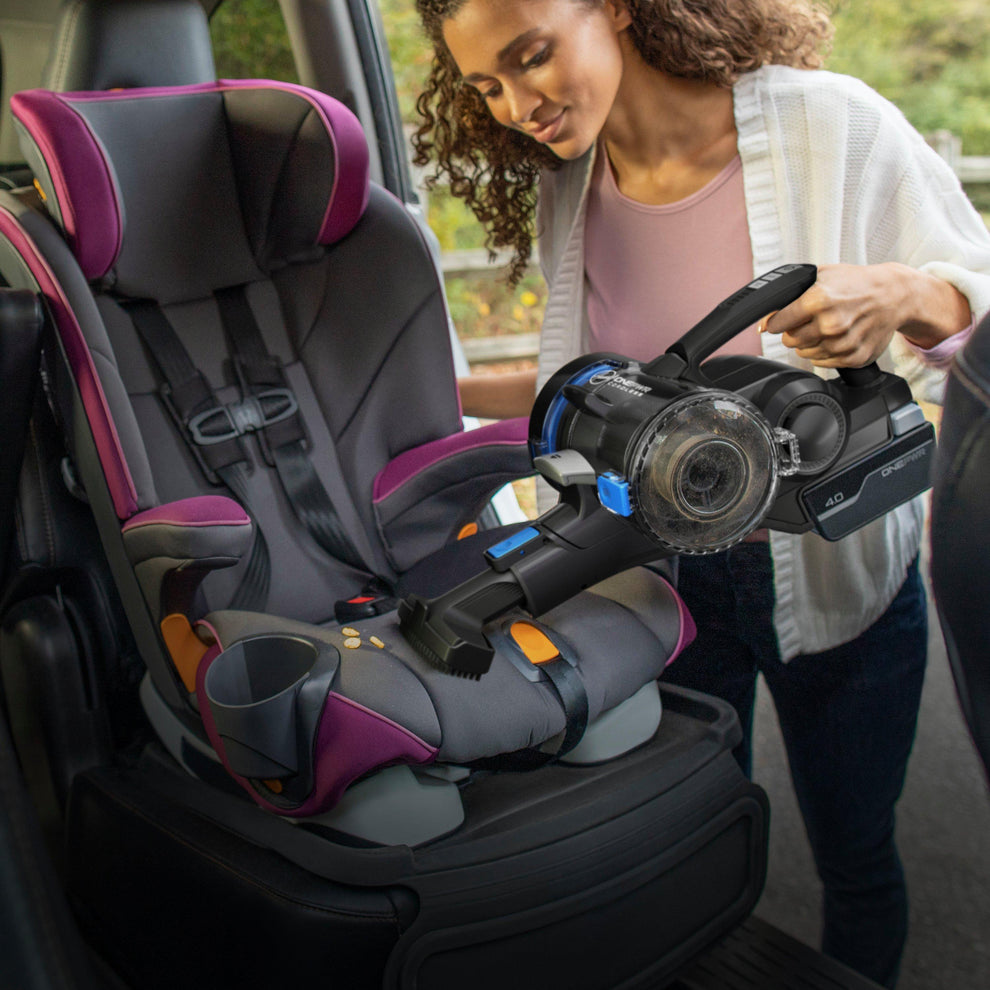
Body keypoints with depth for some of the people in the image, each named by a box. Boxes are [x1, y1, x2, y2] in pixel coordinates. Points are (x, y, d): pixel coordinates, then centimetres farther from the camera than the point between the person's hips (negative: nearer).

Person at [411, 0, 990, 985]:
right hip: (667, 574, 2)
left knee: (853, 855, 17)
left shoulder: (829, 126, -16)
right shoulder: (565, 192, -3)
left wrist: (901, 294, -30)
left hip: (835, 571, -2)